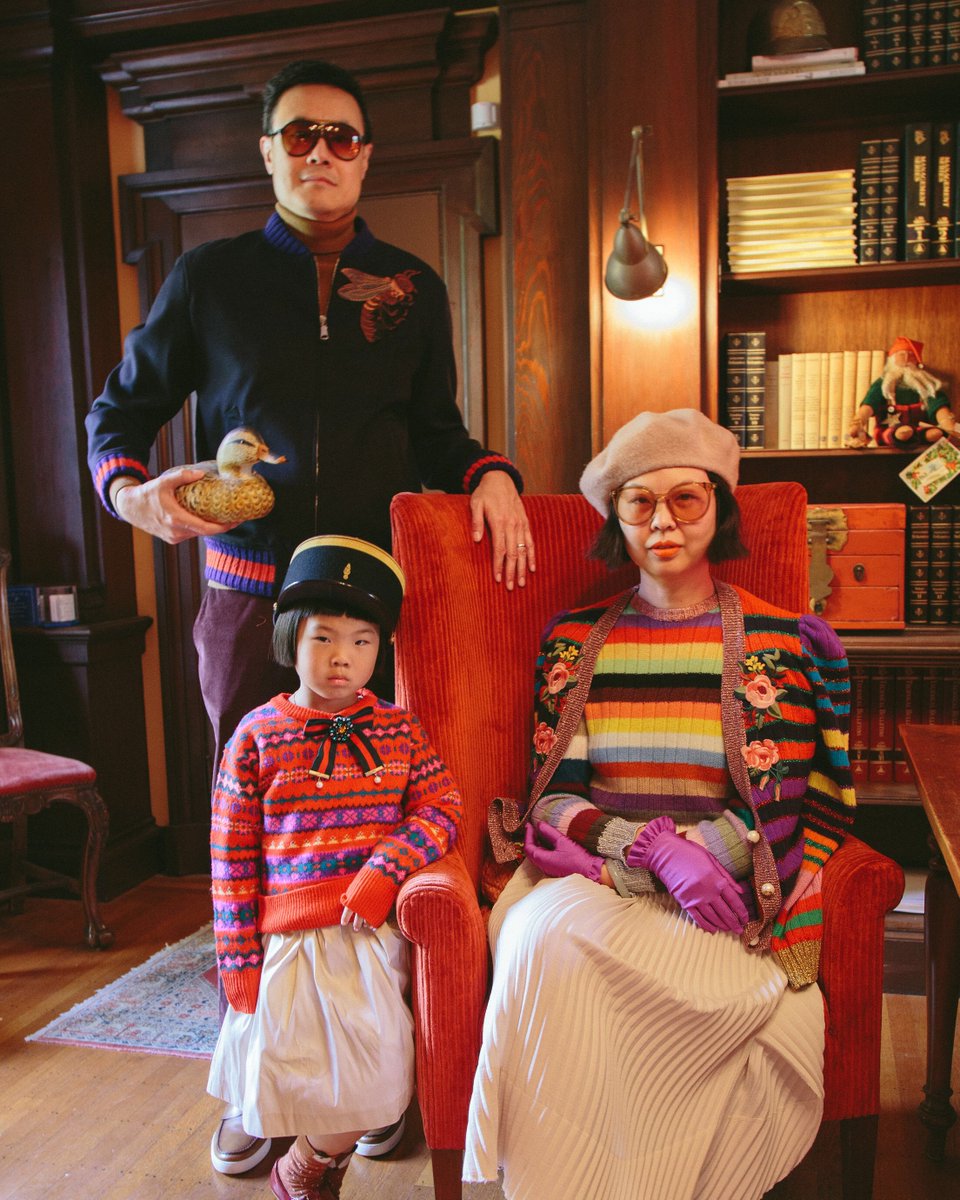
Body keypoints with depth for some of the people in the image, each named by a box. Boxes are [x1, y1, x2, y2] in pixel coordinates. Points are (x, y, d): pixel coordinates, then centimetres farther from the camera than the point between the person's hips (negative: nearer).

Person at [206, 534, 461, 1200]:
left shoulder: (399, 728, 2)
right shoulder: (257, 734, -3)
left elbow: (442, 807, -2)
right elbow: (231, 856, -1)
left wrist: (385, 869, -19)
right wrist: (239, 957, -2)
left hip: (374, 928, 2)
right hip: (289, 938, -1)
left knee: (378, 1080, 1)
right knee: (291, 1075, 3)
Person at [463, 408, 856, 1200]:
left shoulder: (788, 644, 6)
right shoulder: (572, 643, 10)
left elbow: (819, 809, 5)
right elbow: (551, 795, 5)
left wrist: (699, 849, -12)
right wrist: (653, 849, -14)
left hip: (730, 893, -2)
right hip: (590, 879, 2)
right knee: (548, 936, -32)